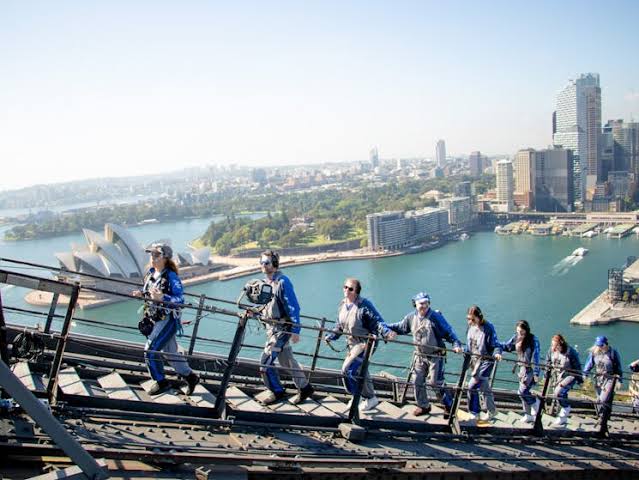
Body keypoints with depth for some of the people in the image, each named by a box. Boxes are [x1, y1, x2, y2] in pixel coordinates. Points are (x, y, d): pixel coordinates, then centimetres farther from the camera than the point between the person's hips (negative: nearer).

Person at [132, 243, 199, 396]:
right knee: (171, 352, 17)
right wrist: (141, 293, -2)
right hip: (154, 319, 8)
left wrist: (162, 298, -32)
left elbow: (180, 300, -20)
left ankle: (161, 382, 6)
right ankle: (191, 377, 33)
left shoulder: (171, 277, -17)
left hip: (168, 320, -8)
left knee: (150, 350, -12)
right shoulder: (151, 273, 5)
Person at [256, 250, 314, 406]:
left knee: (266, 361, -9)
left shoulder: (282, 281, -17)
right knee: (287, 360, 16)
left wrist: (295, 330, -20)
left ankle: (277, 392, 7)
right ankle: (305, 388, 29)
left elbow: (293, 307, -18)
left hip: (282, 328, -8)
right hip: (272, 327, 8)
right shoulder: (266, 281, 8)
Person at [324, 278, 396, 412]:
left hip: (366, 342, -8)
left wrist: (387, 333, -35)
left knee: (348, 369, -14)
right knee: (360, 372, 17)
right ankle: (370, 398, 36)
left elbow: (377, 321, -20)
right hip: (352, 342, 8)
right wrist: (331, 336, 11)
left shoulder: (364, 305, -18)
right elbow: (340, 326, 18)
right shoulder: (343, 304, 6)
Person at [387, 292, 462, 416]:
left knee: (435, 382, -5)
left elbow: (448, 331, -13)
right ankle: (423, 406, 24)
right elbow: (400, 327, 16)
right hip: (420, 356, 5)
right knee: (417, 381, 6)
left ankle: (449, 405, 14)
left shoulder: (436, 317, -14)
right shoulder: (411, 317, 1)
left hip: (436, 356, -5)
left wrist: (456, 344, -26)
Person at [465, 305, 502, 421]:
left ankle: (474, 412, 2)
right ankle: (491, 411, 31)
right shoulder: (471, 327, 4)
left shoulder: (488, 327, -17)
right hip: (474, 360, 7)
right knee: (484, 387, 17)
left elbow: (496, 344, -16)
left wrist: (497, 353, -35)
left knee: (472, 386, -12)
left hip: (486, 360, -7)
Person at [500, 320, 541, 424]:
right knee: (524, 392, 10)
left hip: (530, 369, -7)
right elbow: (507, 346, 15)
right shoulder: (516, 338, 2)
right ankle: (529, 415, 23)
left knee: (522, 392, -10)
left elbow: (535, 357, -17)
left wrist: (536, 374, -18)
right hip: (522, 368, 7)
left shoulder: (533, 340, -16)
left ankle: (535, 403, 18)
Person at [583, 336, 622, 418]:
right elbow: (589, 364, 10)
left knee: (603, 400, -15)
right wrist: (585, 375, 6)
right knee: (599, 401, 10)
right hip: (598, 379, 5)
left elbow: (618, 367, 0)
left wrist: (619, 380, 1)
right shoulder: (593, 352, 1)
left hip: (609, 379, -4)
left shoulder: (613, 353, -8)